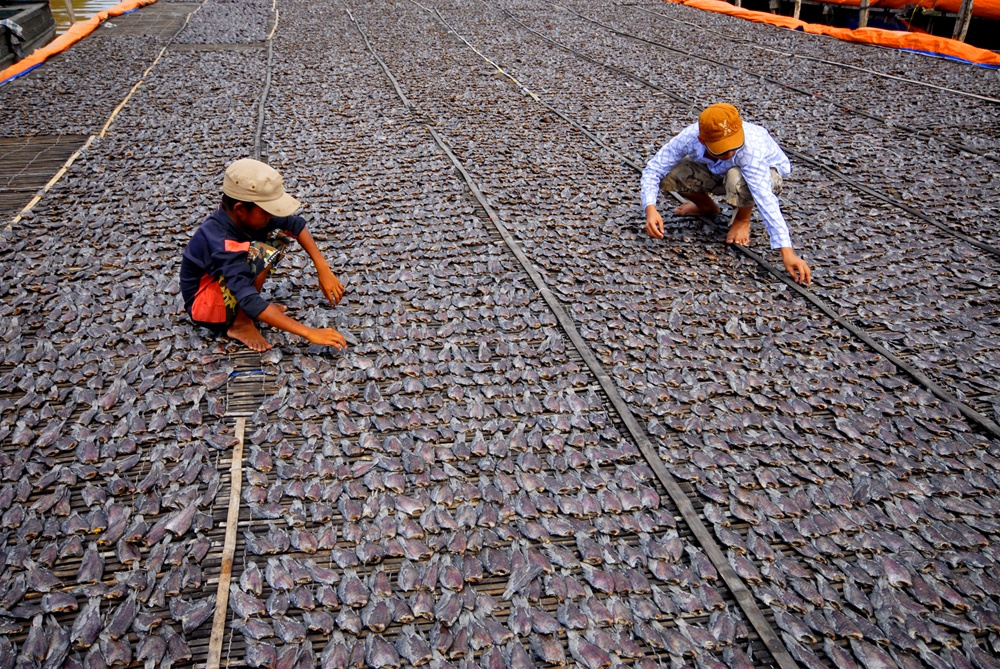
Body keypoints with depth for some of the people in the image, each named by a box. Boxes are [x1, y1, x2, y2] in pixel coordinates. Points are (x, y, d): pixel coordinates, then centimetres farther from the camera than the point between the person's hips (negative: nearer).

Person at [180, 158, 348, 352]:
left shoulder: (240, 215, -15)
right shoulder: (221, 245, -36)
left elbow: (296, 224, -3)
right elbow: (250, 303, -41)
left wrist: (323, 269, -12)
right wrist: (310, 333, -42)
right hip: (205, 306, -8)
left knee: (281, 233, -2)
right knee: (260, 253, -33)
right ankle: (240, 323, -14)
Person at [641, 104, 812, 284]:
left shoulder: (750, 148, -41)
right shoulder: (689, 137, -33)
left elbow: (766, 200, -47)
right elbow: (653, 169, -26)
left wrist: (787, 252, -54)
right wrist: (650, 209, -44)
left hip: (765, 173, -4)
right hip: (719, 171, 4)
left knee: (737, 179, -41)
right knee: (668, 175, -20)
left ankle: (743, 219, -5)